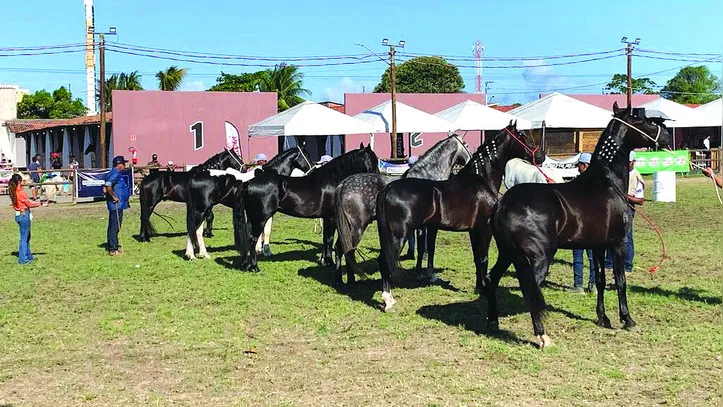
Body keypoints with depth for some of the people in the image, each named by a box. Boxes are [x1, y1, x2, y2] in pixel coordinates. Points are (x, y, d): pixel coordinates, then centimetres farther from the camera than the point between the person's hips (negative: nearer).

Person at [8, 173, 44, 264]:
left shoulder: (13, 192, 6)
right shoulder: (20, 192, -19)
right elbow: (29, 204, -14)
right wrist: (40, 204, -4)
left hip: (18, 215, 9)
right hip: (24, 215, -9)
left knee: (26, 236, 20)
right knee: (24, 237, -1)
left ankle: (28, 256, 30)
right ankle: (23, 259, 3)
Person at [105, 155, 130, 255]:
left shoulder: (117, 173, 16)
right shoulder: (114, 173, -15)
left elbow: (108, 186, 24)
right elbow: (108, 185, -29)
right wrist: (114, 197, -21)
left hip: (118, 205, 10)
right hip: (116, 204, -10)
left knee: (115, 226, 15)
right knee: (114, 226, -7)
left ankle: (114, 246, 23)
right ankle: (113, 249, -4)